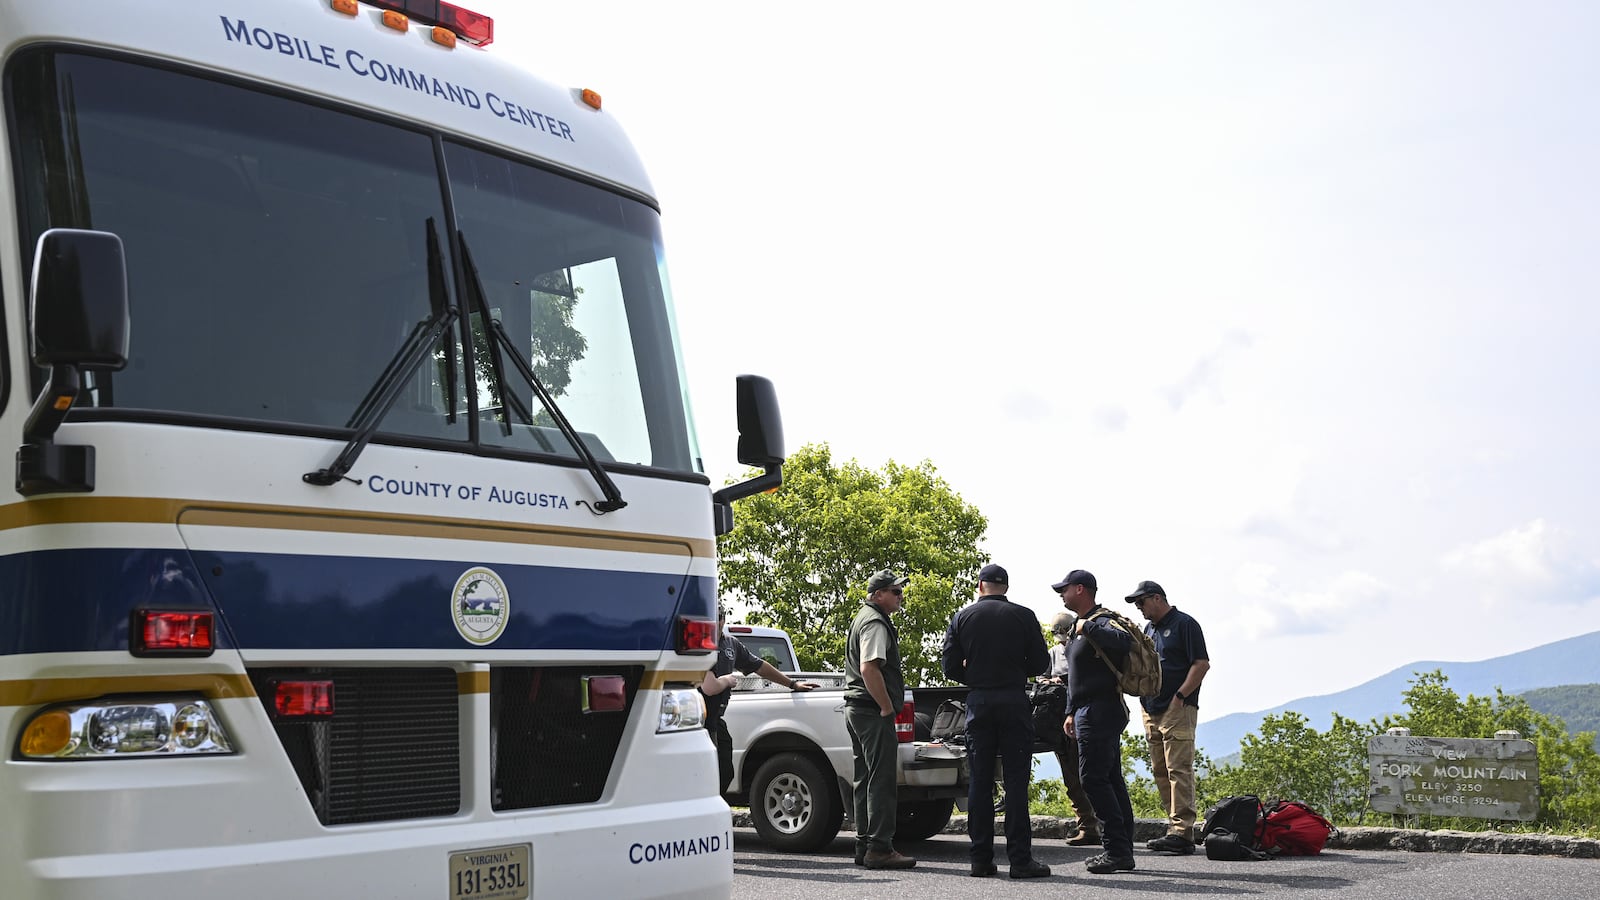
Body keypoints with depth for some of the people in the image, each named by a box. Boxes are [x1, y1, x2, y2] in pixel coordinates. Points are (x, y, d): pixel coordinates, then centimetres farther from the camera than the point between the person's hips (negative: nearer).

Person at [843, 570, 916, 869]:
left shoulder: (862, 619, 21)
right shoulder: (875, 622, -13)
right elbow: (869, 668, -24)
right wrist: (887, 708, -19)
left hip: (856, 707, 11)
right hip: (872, 710, -11)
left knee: (865, 780, 12)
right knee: (881, 780, -9)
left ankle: (864, 846, 15)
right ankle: (879, 848, -10)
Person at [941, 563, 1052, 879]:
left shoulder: (962, 618, 4)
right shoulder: (1023, 616, 0)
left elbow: (951, 668, 2)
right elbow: (1040, 663, 0)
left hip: (978, 701, 2)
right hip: (1014, 701, -2)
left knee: (979, 781, 6)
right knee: (1016, 781, 0)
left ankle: (981, 858, 6)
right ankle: (1020, 858, -3)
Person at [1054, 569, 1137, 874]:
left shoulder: (1102, 621, -13)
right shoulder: (1079, 626, 19)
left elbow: (1125, 640, -36)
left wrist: (1088, 628, -26)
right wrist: (1071, 712, 25)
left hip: (1100, 711, -11)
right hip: (1089, 711, 11)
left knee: (1093, 778, -12)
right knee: (1111, 780, 10)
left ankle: (1116, 849, -10)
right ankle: (1123, 851, 14)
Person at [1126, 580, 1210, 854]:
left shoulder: (1184, 624, -4)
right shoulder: (1149, 628, 20)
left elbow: (1202, 664, -11)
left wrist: (1179, 696, -15)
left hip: (1177, 709, -9)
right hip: (1151, 710, 9)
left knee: (1179, 769, -12)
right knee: (1160, 771, 8)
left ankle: (1182, 833, -14)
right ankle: (1175, 828, 14)